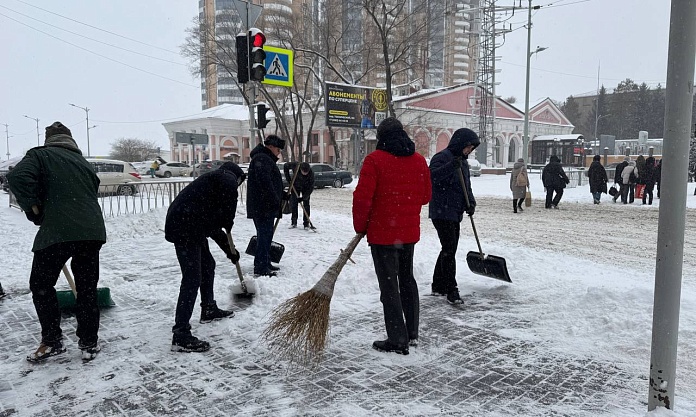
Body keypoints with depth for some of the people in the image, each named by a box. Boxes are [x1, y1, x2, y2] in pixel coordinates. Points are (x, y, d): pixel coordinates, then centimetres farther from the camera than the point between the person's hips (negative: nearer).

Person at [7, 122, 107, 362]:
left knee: (41, 285, 15)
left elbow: (18, 177, -11)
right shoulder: (83, 162, 23)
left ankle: (51, 341, 18)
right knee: (87, 288, 13)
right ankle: (89, 344, 18)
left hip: (57, 231, -4)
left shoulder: (40, 155, 8)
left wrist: (33, 207, 1)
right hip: (92, 231, 5)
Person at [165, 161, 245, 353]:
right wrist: (228, 222, -4)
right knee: (192, 278, -10)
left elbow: (211, 224, 32)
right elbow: (230, 197, -24)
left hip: (188, 227, 10)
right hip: (185, 228, -10)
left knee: (207, 265, 25)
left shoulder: (212, 180, 29)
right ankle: (181, 335, -8)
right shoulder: (227, 178, 2)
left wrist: (229, 248, 34)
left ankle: (209, 310, 42)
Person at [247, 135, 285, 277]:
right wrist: (275, 199, -25)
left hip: (266, 206, 11)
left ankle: (264, 263, 26)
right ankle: (261, 268, -7)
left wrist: (283, 195, 23)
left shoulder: (267, 159, 23)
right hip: (263, 206, -11)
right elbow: (264, 181, -26)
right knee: (264, 235, -10)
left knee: (266, 235, 16)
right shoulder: (261, 159, -13)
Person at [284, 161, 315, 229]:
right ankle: (293, 223, 10)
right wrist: (288, 178, -14)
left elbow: (311, 187, -28)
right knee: (293, 204, 1)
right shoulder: (295, 166, -31)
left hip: (306, 188, -2)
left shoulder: (311, 173, -33)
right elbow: (285, 166, -11)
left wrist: (304, 197, -33)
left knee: (306, 205, -9)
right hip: (295, 186, 2)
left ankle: (306, 223, -2)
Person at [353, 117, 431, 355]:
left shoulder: (375, 160, -12)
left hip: (382, 234, -6)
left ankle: (398, 340, 8)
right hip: (410, 232, 6)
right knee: (407, 280, 20)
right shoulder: (419, 160, 6)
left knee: (389, 285, 2)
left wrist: (360, 226, -1)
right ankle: (412, 334, 29)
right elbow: (425, 196, 12)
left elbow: (362, 198, -16)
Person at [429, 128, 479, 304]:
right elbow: (431, 176, -28)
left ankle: (438, 286, 25)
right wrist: (451, 166, -38)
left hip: (455, 213, 10)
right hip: (441, 212, -10)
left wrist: (471, 202, 3)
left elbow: (466, 185, 20)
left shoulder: (463, 161, 17)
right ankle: (452, 290, -4)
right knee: (449, 250, -10)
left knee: (449, 250, 14)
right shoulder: (443, 157, -12)